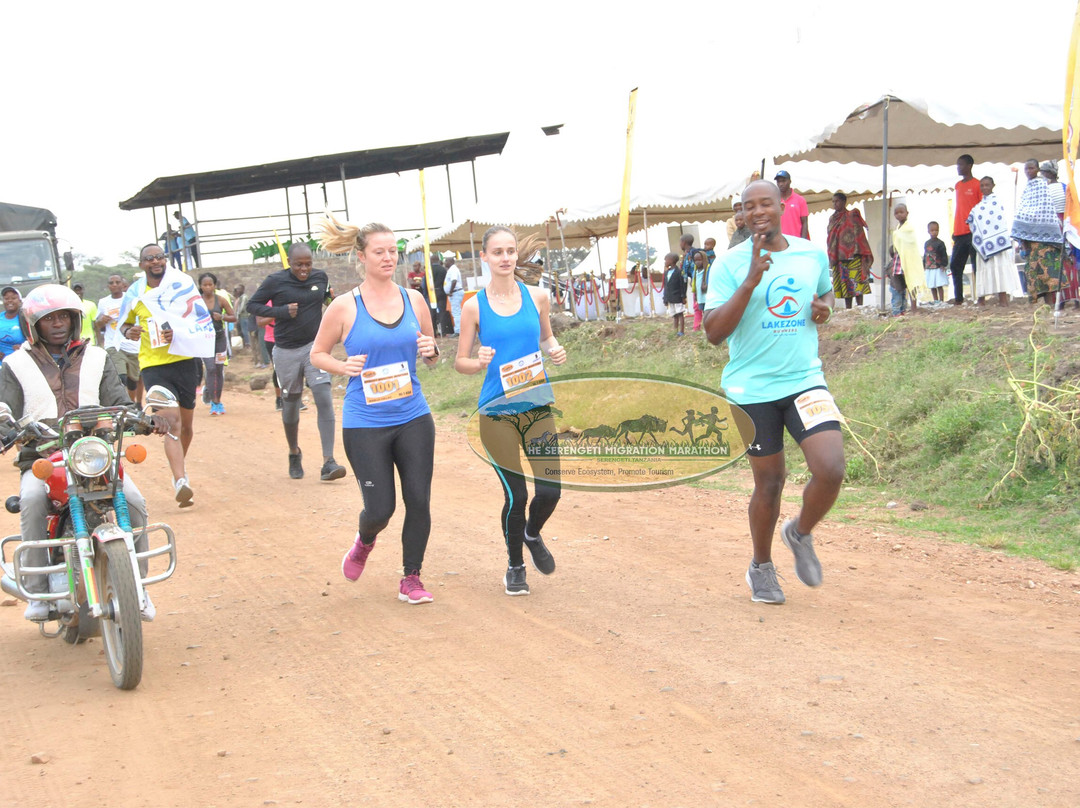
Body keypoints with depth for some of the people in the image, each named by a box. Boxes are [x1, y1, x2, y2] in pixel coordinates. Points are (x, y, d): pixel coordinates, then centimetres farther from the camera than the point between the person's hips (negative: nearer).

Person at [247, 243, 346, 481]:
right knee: (290, 406, 10)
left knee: (324, 399, -15)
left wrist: (332, 297, -1)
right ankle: (294, 454, 36)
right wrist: (281, 311, -17)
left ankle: (328, 462, -19)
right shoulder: (275, 281, -8)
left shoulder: (320, 277, 2)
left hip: (315, 347, 1)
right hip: (286, 352, -1)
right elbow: (252, 305, -3)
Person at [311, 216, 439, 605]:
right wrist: (344, 366, -14)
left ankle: (411, 579, 19)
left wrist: (431, 350, -8)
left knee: (419, 501, 1)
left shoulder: (414, 300, 4)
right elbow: (317, 354, 5)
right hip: (365, 423, -3)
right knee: (380, 508, -1)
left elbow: (432, 357, 15)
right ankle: (364, 541, 35)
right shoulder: (345, 307, -6)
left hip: (413, 418, 3)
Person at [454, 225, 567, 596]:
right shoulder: (475, 307, -2)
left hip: (537, 406, 2)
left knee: (550, 489, -3)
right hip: (497, 410, -2)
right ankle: (515, 566, 24)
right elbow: (460, 362, 3)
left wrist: (554, 350, -3)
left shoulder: (538, 297, 3)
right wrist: (480, 362, -19)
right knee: (516, 495, -1)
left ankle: (532, 534, 32)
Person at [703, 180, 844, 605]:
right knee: (769, 482, 5)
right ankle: (761, 568, 29)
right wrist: (750, 282, -23)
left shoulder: (813, 254, 6)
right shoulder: (729, 264, -6)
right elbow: (713, 332, -14)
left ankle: (800, 534, 16)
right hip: (752, 388, -2)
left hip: (805, 379, 2)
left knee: (831, 469, -15)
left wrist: (825, 307, 2)